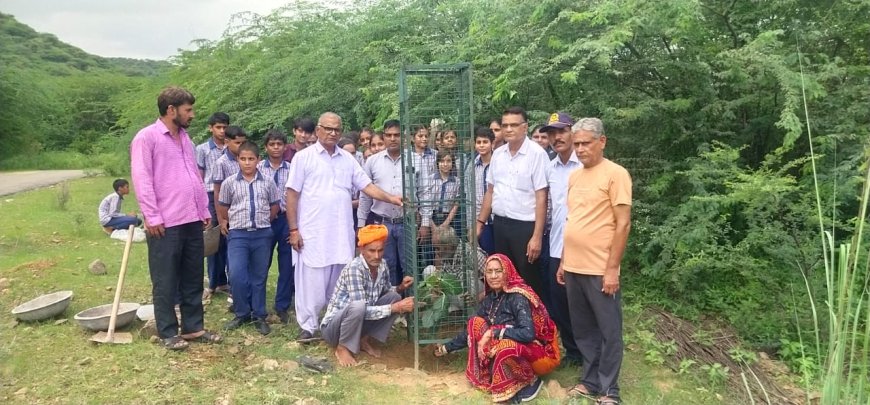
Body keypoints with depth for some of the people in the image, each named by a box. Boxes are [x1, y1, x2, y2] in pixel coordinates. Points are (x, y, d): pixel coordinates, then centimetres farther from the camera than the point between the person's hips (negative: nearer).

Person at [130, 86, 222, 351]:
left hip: (192, 221, 7)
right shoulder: (147, 137, -7)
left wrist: (204, 211, 15)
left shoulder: (185, 138, 16)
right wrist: (152, 217, -16)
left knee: (193, 279, 13)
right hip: (165, 224, -7)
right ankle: (168, 333, 17)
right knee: (166, 282, 5)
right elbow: (142, 179, -12)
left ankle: (193, 328, 25)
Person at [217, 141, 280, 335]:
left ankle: (259, 315, 20)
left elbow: (274, 206, 12)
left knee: (259, 276, 8)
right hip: (238, 234, -1)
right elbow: (223, 207, 12)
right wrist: (225, 223, 17)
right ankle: (242, 313, 12)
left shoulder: (268, 182, 1)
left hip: (262, 234, 1)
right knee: (236, 276, -9)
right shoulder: (229, 182, -1)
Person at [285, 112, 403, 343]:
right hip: (313, 232, -4)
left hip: (342, 232, 4)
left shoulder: (348, 159, 11)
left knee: (340, 282, 11)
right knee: (311, 281, 0)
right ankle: (308, 327, 15)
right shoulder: (304, 157, 0)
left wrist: (390, 198, -10)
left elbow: (367, 186, 7)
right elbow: (292, 195, -2)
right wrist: (293, 229, -8)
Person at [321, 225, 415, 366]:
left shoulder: (382, 265, -6)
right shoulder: (354, 269, -28)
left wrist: (401, 287, -8)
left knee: (394, 297, -7)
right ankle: (343, 348, -11)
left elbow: (385, 291, 12)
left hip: (360, 321, 7)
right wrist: (396, 308, -31)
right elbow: (363, 309, -31)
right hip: (333, 326, -7)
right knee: (358, 306, -37)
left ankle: (365, 340, 4)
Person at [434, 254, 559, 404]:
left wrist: (493, 333, -28)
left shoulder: (517, 297, -20)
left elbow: (528, 333, -32)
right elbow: (471, 329, 13)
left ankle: (530, 380, -8)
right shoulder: (489, 299, 2)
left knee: (505, 346, -38)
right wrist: (446, 348, 15)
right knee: (476, 323, -6)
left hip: (537, 352, -7)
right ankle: (491, 375, -2)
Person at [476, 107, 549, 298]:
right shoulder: (497, 154, 8)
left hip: (525, 226, -6)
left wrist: (537, 236, -17)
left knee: (529, 282, 3)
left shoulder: (537, 153, -11)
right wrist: (480, 222, 13)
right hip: (499, 224, 6)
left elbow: (541, 197, -14)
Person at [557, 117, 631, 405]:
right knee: (583, 330, 16)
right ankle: (591, 380, 30)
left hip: (600, 270, -7)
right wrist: (563, 262, 15)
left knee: (609, 332, 7)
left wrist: (612, 269, -15)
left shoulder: (615, 174, -9)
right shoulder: (574, 176, 12)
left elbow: (623, 224, -12)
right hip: (574, 267, 7)